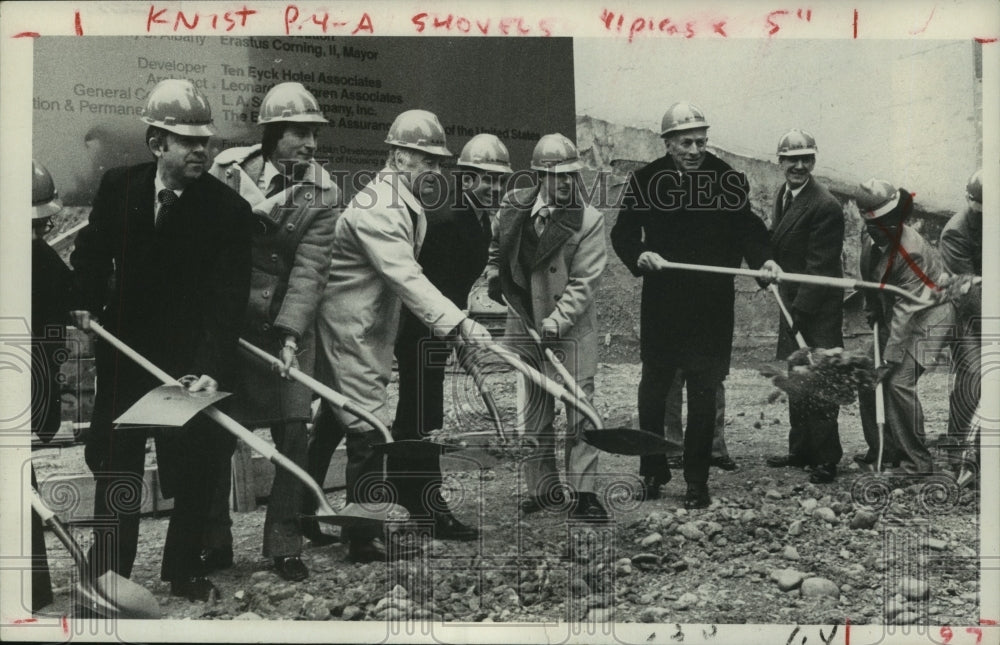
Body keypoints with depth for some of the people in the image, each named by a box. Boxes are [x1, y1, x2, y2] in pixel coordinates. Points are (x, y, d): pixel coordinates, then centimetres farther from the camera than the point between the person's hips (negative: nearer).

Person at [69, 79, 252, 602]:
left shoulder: (228, 209, -16)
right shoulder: (118, 187, -5)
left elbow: (228, 298, -21)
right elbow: (92, 250, 13)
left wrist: (211, 368, -30)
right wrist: (86, 301, 0)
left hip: (191, 361, -3)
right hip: (124, 351, 3)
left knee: (194, 471, 7)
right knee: (115, 465, 12)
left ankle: (183, 569, 27)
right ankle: (108, 572, 27)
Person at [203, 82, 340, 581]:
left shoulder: (322, 193, -7)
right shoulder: (228, 169, -6)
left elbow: (308, 268, -15)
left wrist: (289, 333, -25)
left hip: (288, 326, 0)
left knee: (294, 430, -4)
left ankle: (284, 543, 11)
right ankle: (214, 542, 20)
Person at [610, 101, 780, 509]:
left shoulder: (728, 179, 1)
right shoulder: (645, 180, 1)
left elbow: (747, 230, 5)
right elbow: (622, 233, 3)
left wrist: (762, 260, -13)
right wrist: (639, 255, -17)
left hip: (713, 306, -1)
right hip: (660, 303, 1)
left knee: (704, 393, 3)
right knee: (653, 387, 10)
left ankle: (697, 481, 14)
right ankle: (652, 471, 27)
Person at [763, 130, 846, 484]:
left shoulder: (825, 206, -18)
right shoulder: (784, 195, 10)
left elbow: (819, 266, -20)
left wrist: (800, 311, -20)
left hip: (819, 311, -9)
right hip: (792, 304, 9)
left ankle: (827, 459, 7)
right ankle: (801, 450, 28)